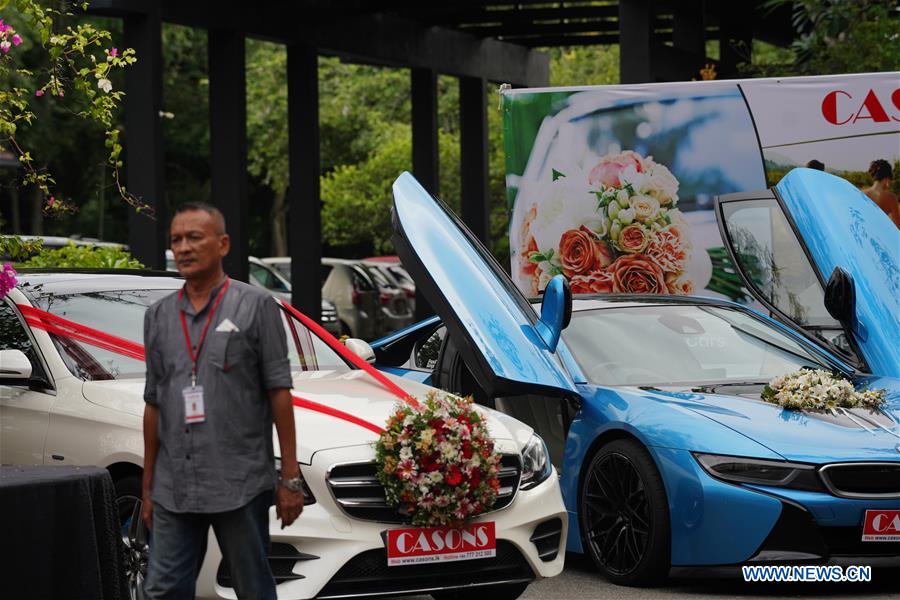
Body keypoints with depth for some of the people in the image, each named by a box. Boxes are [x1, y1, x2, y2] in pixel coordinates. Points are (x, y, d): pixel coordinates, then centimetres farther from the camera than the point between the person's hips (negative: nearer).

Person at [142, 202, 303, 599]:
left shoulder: (255, 306, 0)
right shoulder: (159, 316, 13)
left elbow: (279, 392, -3)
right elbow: (154, 404, 16)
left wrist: (290, 477, -7)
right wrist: (148, 486, 14)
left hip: (240, 486, -4)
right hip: (174, 489, 4)